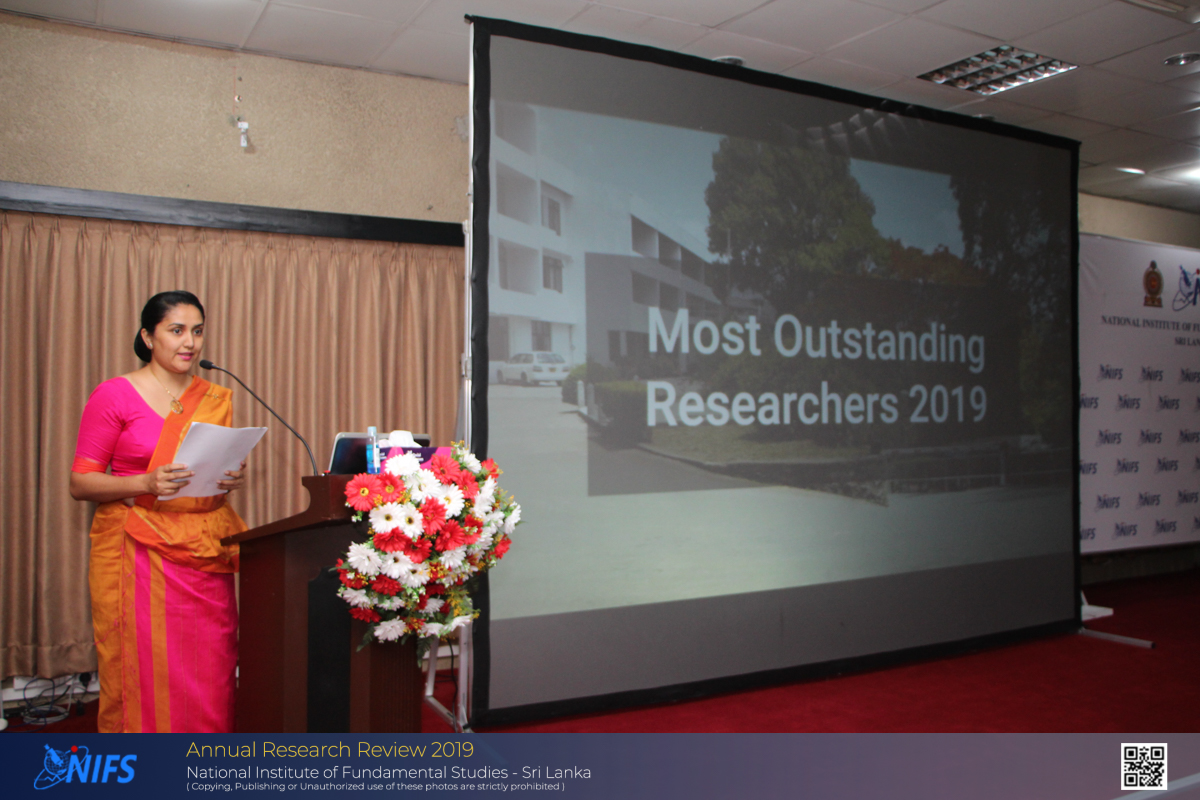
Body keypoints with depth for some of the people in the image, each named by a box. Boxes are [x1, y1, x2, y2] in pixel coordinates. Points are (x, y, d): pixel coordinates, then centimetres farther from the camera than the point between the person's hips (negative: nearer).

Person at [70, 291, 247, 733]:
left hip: (205, 555, 4)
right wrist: (147, 484, -18)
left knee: (210, 675, 1)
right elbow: (80, 483, -3)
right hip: (137, 553, -3)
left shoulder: (216, 399, 13)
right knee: (143, 675, -1)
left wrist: (232, 479, -2)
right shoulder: (114, 395, 0)